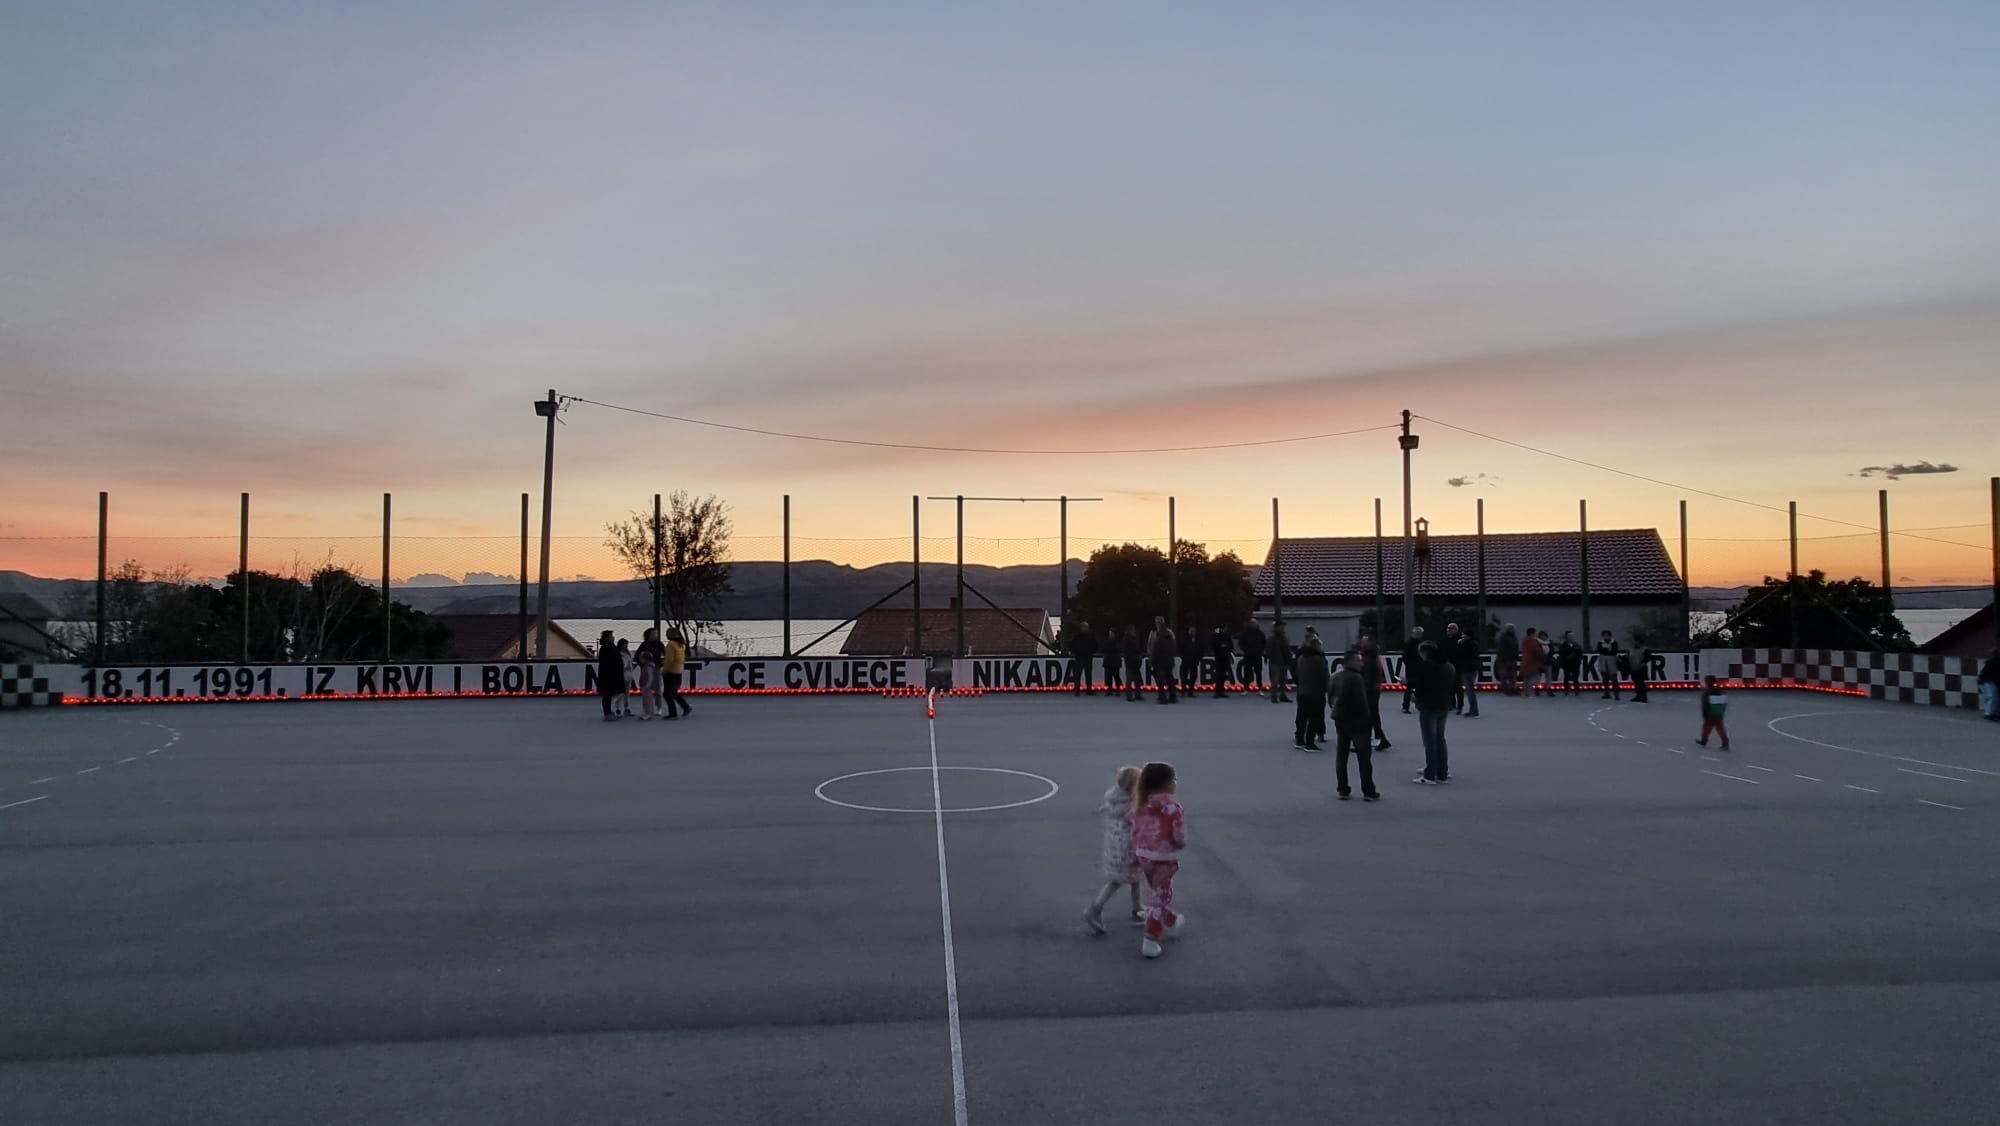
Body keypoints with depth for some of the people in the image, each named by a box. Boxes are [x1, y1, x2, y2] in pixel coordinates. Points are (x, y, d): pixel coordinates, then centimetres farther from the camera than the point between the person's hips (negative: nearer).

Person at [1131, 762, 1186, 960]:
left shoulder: (1141, 804, -2)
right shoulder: (1173, 808, -20)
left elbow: (1134, 831, 4)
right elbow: (1180, 838, -15)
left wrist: (1135, 855, 13)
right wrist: (1181, 844, 8)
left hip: (1144, 855, 7)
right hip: (1164, 858, -6)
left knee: (1156, 894, 25)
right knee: (1159, 898, 5)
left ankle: (1171, 923, 47)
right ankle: (1150, 941, 7)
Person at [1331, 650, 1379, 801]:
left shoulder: (1336, 677, 6)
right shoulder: (1357, 678, -18)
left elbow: (1331, 695, 13)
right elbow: (1362, 702, -20)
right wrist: (1366, 718, -9)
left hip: (1340, 720, 7)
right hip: (1357, 720, -7)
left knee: (1341, 757, 10)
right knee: (1364, 758, 1)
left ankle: (1343, 790, 11)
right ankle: (1368, 792, 4)